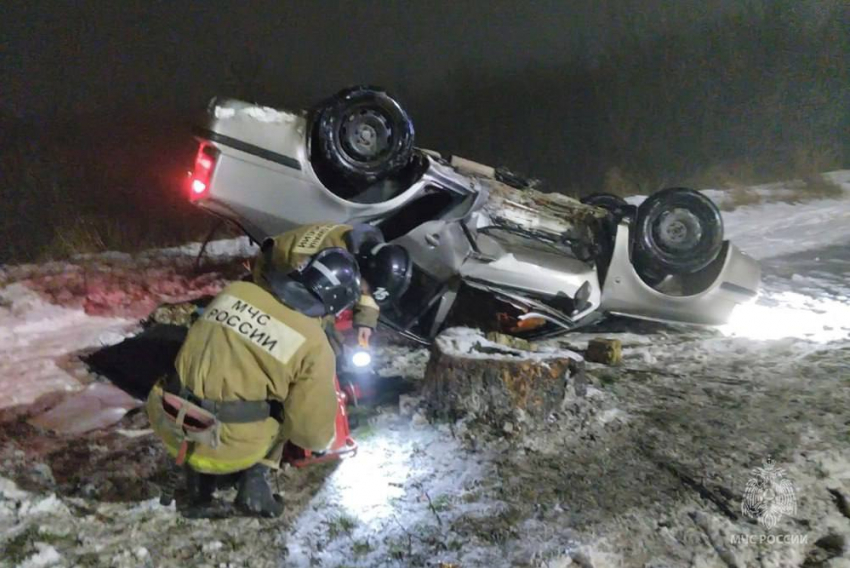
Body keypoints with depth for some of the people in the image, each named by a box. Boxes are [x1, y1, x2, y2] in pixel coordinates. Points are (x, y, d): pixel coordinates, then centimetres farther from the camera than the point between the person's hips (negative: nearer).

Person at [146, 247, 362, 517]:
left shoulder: (235, 291, 5)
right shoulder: (314, 344, -8)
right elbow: (314, 432, -5)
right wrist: (321, 441, 20)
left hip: (167, 427, 5)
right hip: (227, 449, -4)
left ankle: (200, 479, 21)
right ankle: (254, 484, 6)